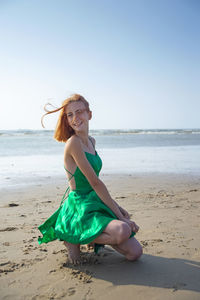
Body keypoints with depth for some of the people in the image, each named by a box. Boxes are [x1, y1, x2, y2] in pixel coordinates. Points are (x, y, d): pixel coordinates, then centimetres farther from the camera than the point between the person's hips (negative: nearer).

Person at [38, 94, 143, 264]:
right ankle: (73, 240, -5)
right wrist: (120, 216, -14)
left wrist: (116, 206, 10)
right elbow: (95, 183, -18)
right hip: (79, 207, -7)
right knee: (123, 231, -33)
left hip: (97, 202, 8)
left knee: (135, 253, 1)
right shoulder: (73, 142, -18)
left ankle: (92, 237, 23)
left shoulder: (91, 141, 9)